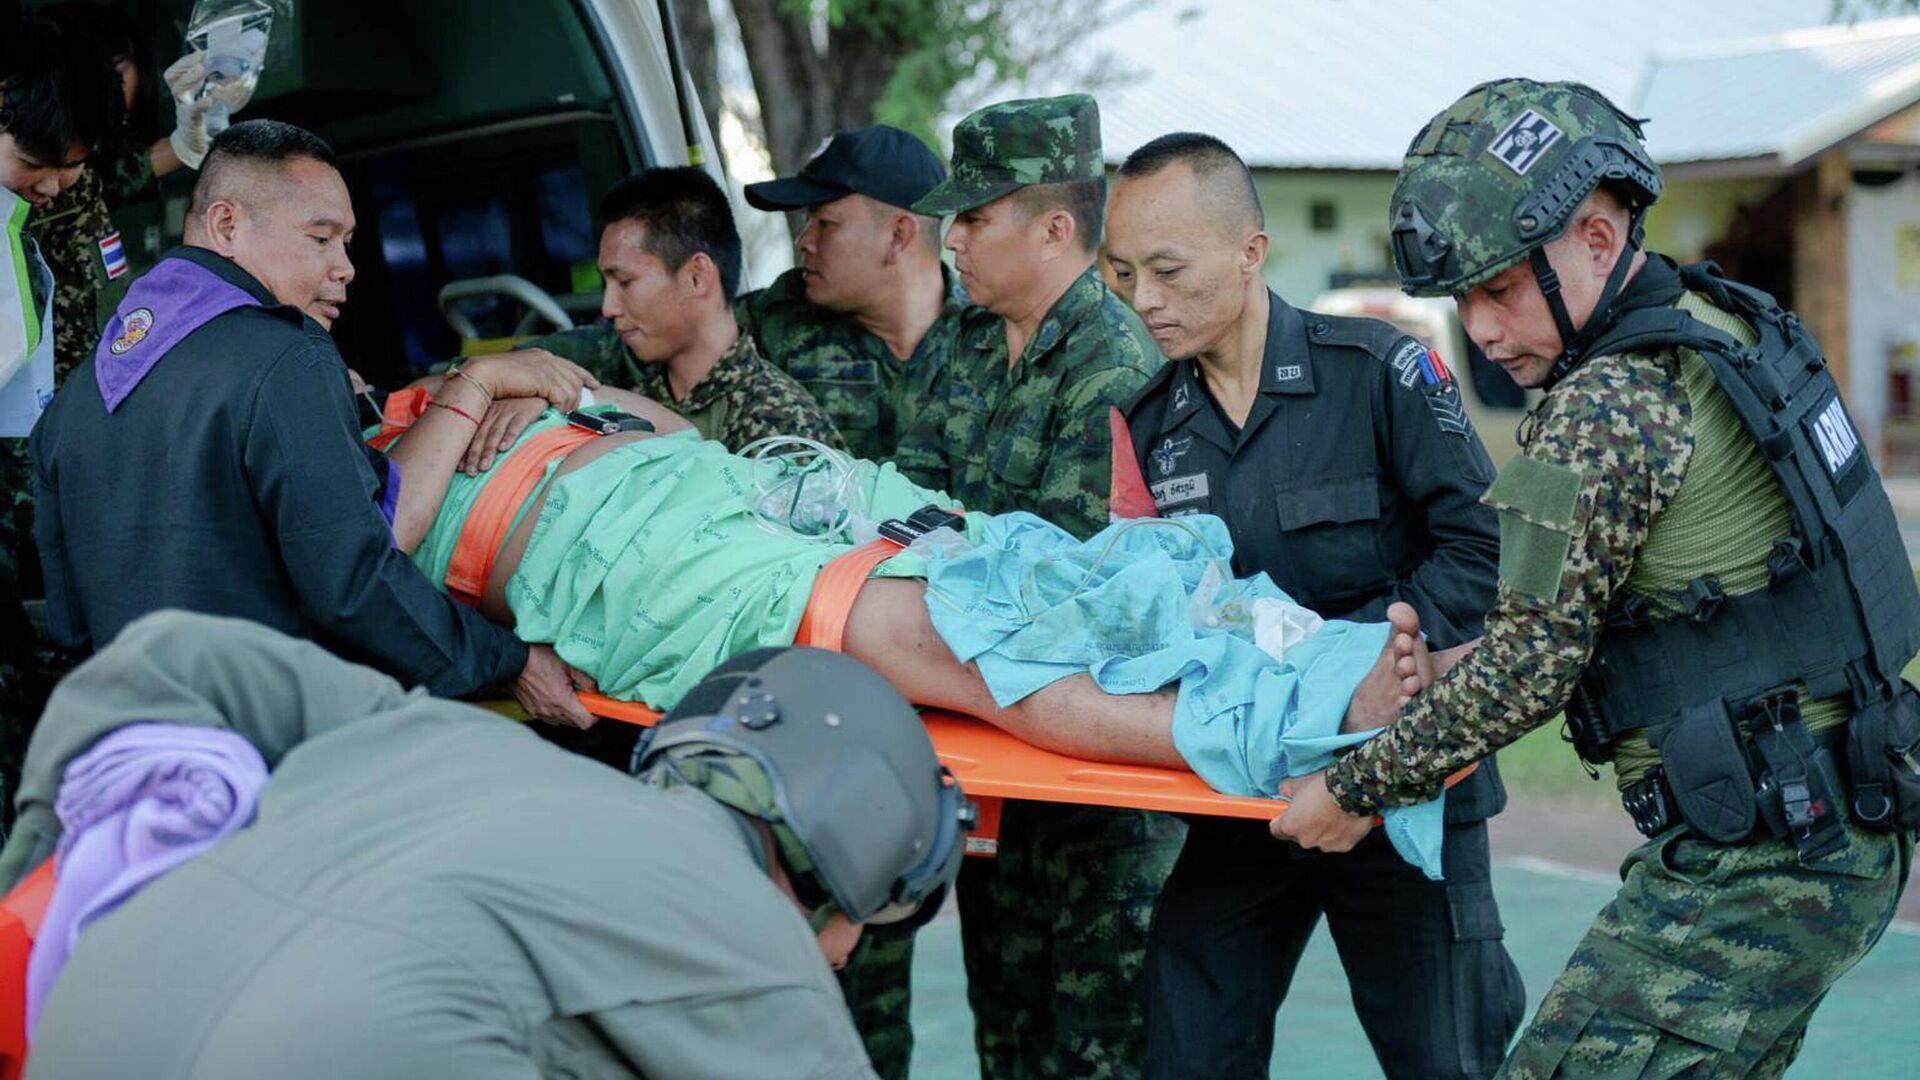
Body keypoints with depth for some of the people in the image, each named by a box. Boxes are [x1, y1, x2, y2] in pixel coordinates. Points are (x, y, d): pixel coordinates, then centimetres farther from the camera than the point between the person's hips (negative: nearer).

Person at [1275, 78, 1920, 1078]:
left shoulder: (1605, 409, -19)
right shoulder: (1726, 325, 11)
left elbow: (1530, 670, -15)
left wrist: (1357, 790, -4)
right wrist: (1442, 665, 13)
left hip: (1752, 863, -10)